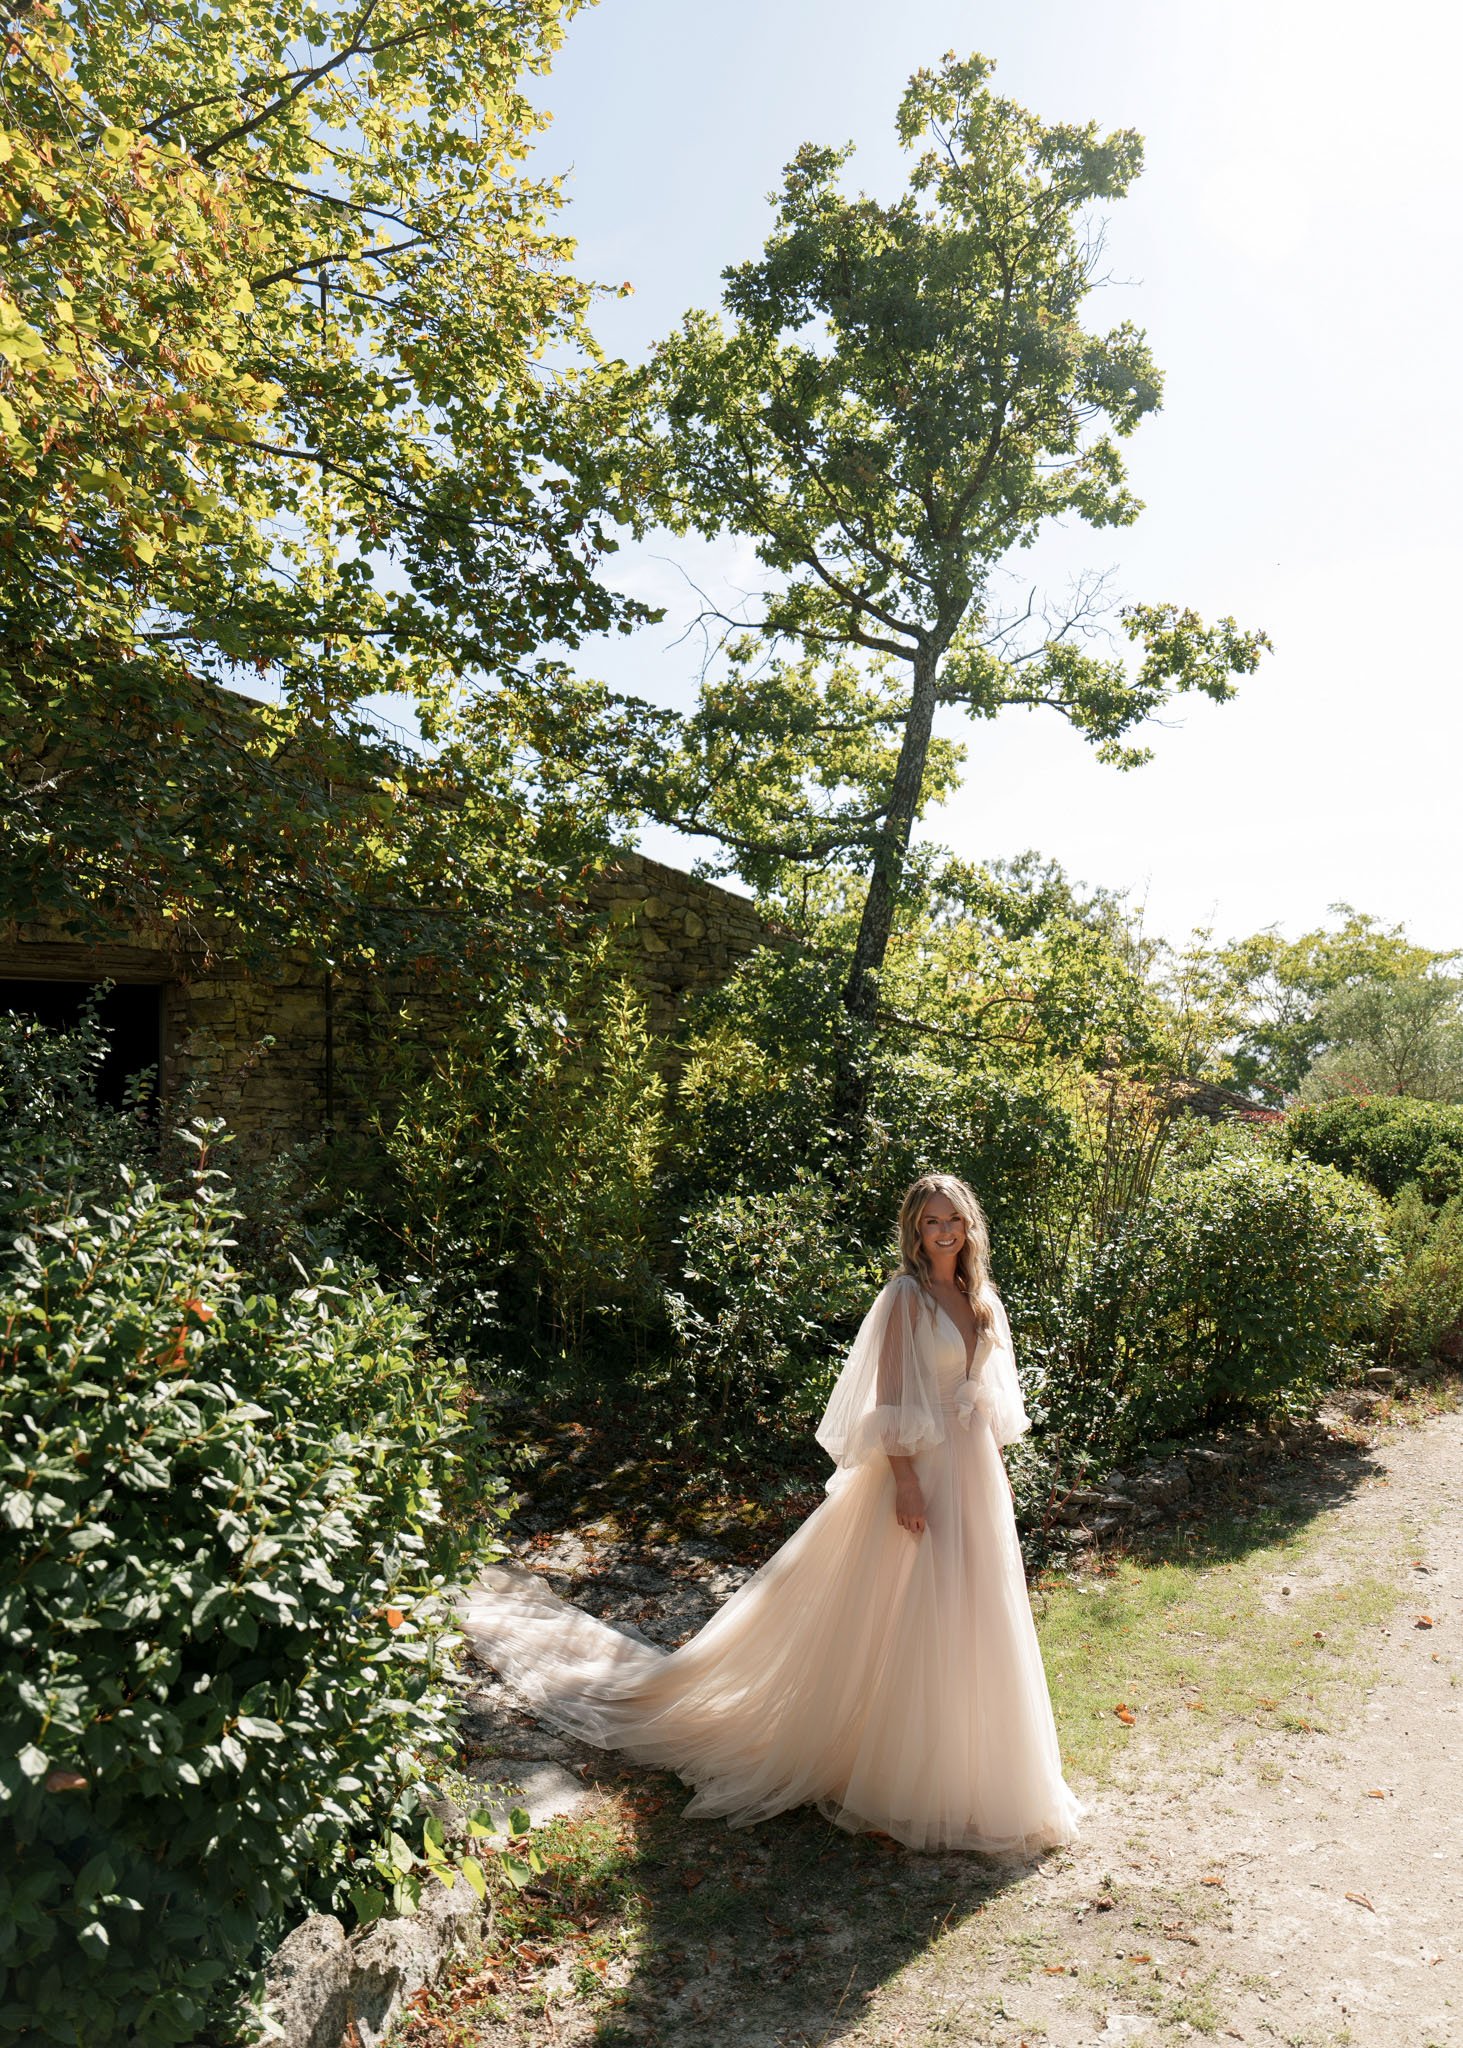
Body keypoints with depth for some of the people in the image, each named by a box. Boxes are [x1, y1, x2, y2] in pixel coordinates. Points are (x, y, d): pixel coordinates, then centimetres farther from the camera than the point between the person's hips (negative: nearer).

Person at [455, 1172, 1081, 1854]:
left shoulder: (982, 1300, 9)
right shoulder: (905, 1297, -12)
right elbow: (890, 1397, -15)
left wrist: (997, 1471, 14)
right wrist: (904, 1481, -20)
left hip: (974, 1471, 7)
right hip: (921, 1467, -7)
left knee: (969, 1616, 14)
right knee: (906, 1615, 1)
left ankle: (959, 1760, 31)